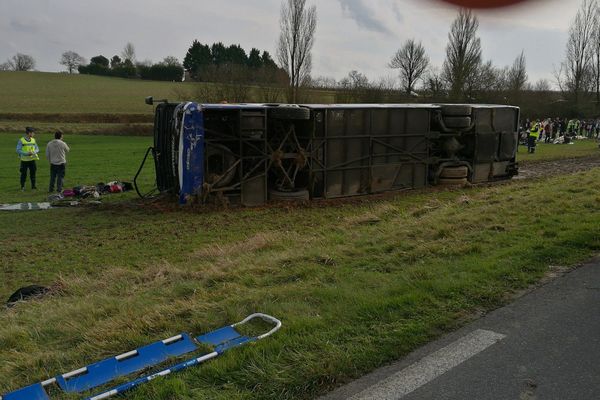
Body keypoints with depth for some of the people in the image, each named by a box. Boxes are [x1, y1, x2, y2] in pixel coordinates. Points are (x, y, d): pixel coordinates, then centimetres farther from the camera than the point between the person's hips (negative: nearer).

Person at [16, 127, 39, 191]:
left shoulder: (33, 140, 6)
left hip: (32, 160, 3)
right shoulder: (21, 140, -7)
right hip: (24, 160, -3)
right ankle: (22, 186, 16)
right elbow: (18, 150, -11)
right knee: (24, 174, 4)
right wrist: (26, 153, -21)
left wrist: (34, 152, -14)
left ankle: (33, 186, 16)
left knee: (33, 173, 6)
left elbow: (37, 149, 8)